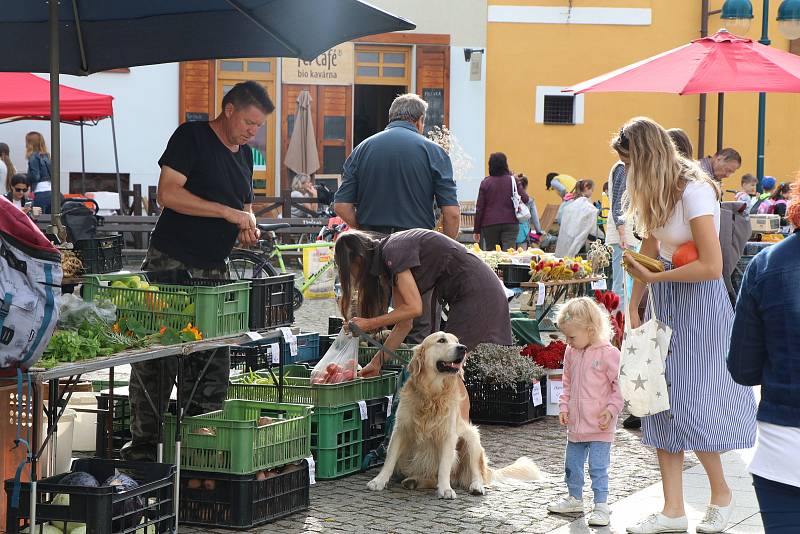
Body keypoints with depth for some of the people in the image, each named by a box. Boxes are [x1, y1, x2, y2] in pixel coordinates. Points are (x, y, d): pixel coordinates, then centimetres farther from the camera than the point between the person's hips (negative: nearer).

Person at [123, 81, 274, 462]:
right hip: (171, 263, -7)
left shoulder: (244, 154, 18)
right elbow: (168, 194, -15)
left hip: (214, 270, 7)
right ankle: (142, 444, 1)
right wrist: (228, 212, -16)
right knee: (156, 358, -5)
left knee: (213, 364, 5)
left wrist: (248, 224, 6)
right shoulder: (192, 137, -5)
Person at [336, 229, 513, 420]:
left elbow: (414, 308, -17)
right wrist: (377, 362, 15)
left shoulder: (393, 252, -14)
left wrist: (369, 324, -11)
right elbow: (404, 324, 14)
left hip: (476, 293, -10)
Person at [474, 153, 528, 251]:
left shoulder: (485, 183, 0)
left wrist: (477, 230, 7)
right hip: (510, 223, -1)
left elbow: (479, 208, 1)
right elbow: (525, 199, 0)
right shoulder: (512, 180, -2)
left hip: (490, 225, 1)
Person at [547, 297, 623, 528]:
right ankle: (574, 499, 33)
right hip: (575, 423, 7)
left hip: (599, 425, -7)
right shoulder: (571, 353, 6)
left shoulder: (609, 354, -14)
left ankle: (601, 506, 4)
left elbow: (620, 386, -11)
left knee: (598, 468, -4)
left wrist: (611, 410, -17)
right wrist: (564, 407, 8)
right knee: (572, 465, 17)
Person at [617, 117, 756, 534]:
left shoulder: (694, 192, -20)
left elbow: (711, 266, -25)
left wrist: (651, 277, -20)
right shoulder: (657, 192, 6)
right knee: (663, 402, 5)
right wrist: (633, 307, 6)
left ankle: (721, 495, 20)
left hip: (700, 301, -8)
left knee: (689, 405, -4)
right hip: (666, 301, 8)